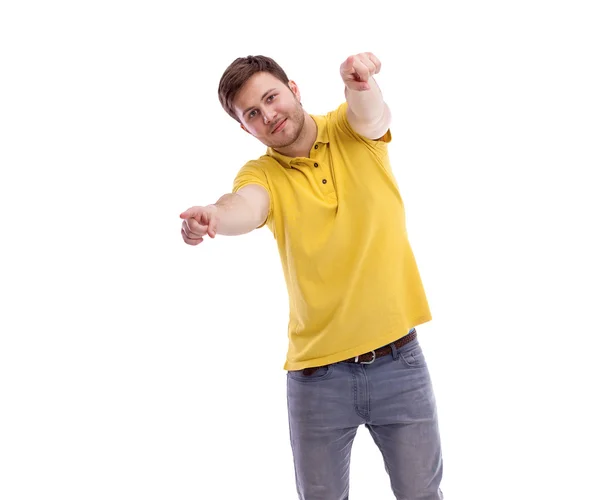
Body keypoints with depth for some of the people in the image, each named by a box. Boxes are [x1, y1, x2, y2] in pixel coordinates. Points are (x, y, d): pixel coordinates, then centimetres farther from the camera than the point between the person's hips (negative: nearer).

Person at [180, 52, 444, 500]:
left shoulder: (354, 131, 0)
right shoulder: (261, 174, -2)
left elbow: (372, 115, -23)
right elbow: (246, 206, -25)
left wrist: (360, 83, -47)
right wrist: (214, 217, -50)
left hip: (398, 361, 0)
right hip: (317, 373, 1)